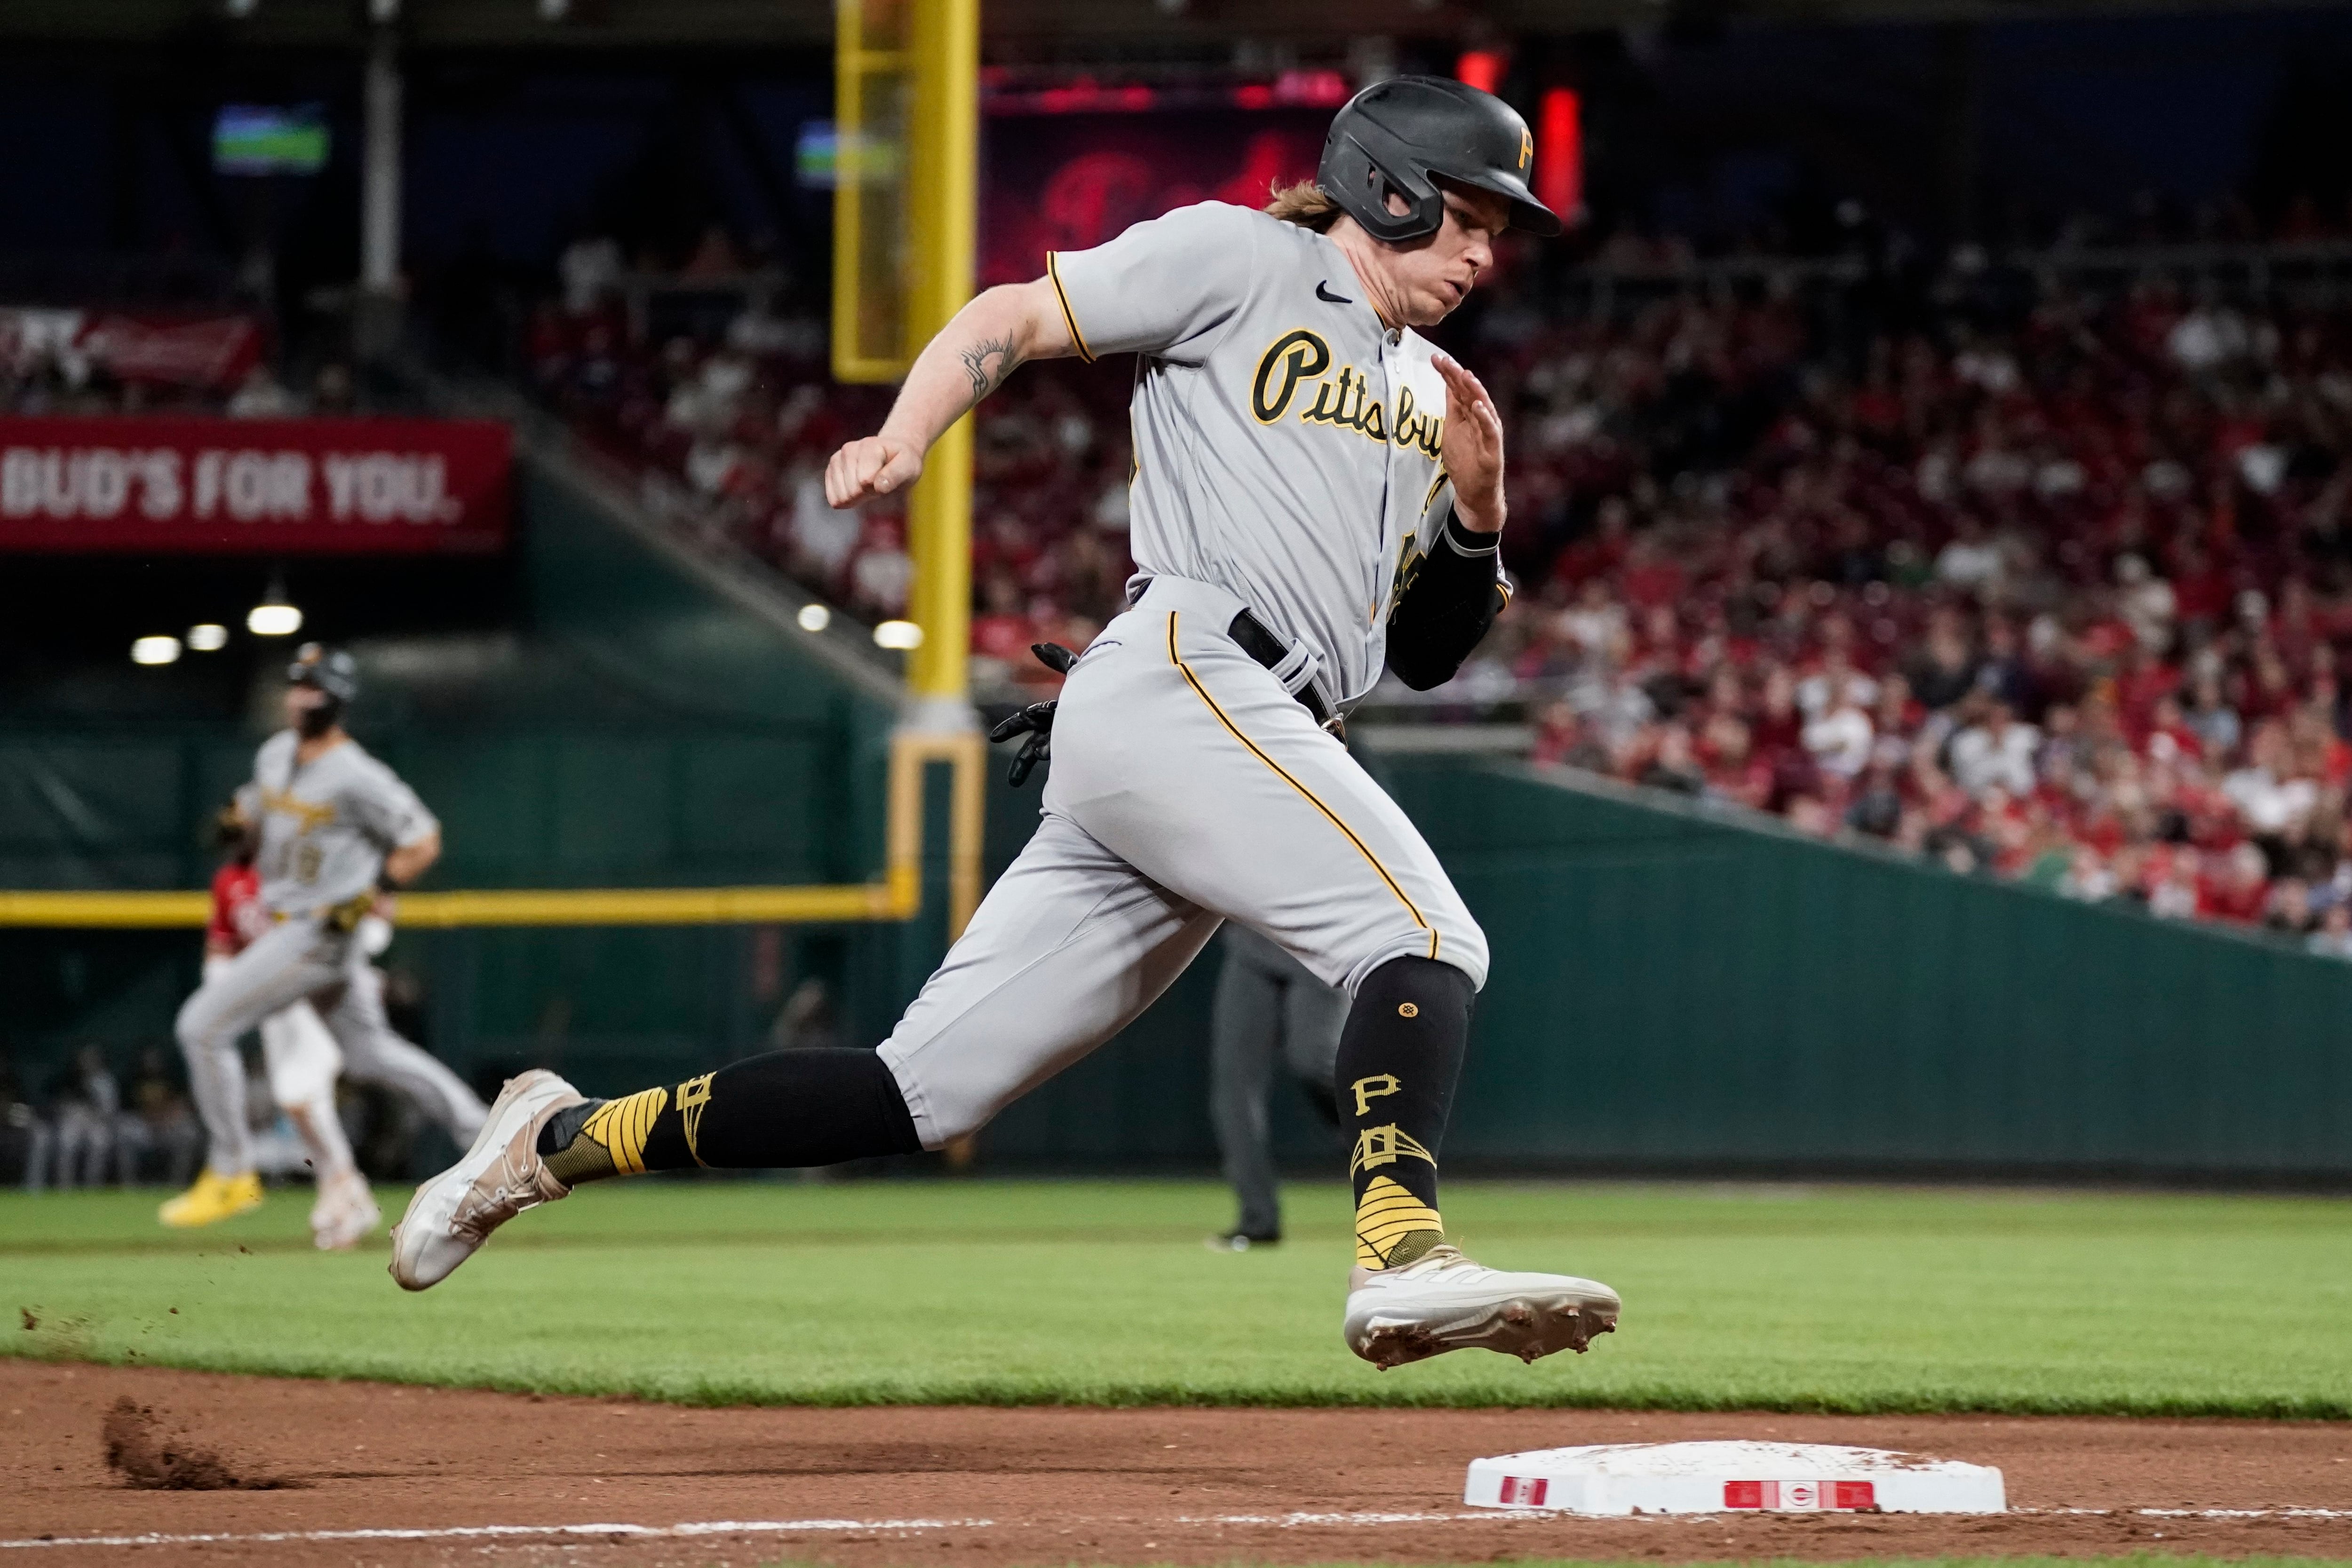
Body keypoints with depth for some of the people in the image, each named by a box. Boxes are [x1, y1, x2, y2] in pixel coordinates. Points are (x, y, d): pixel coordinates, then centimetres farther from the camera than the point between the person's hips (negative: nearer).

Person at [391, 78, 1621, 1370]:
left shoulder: (1427, 393, 27)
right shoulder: (1242, 260, 7)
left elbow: (1428, 656, 27)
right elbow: (1011, 320, 2)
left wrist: (1476, 508, 8)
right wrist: (901, 441, -16)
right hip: (1181, 674, -8)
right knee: (1423, 933, -23)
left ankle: (564, 1141, 9)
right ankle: (1401, 1256, -40)